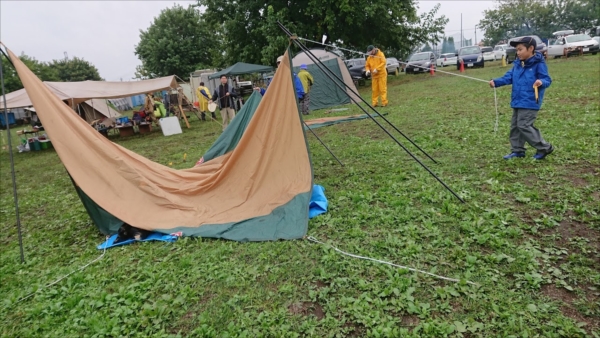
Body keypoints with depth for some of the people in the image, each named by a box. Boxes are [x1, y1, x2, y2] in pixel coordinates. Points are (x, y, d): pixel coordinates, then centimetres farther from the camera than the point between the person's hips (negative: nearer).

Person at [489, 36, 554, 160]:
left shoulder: (539, 64, -11)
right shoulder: (517, 64, 11)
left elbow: (547, 79, -11)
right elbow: (509, 77, 10)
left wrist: (541, 82, -33)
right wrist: (496, 82, -4)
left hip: (530, 102, -9)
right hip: (517, 101, 9)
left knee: (523, 126, -12)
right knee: (515, 126, 12)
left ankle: (545, 148, 2)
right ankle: (517, 150, 23)